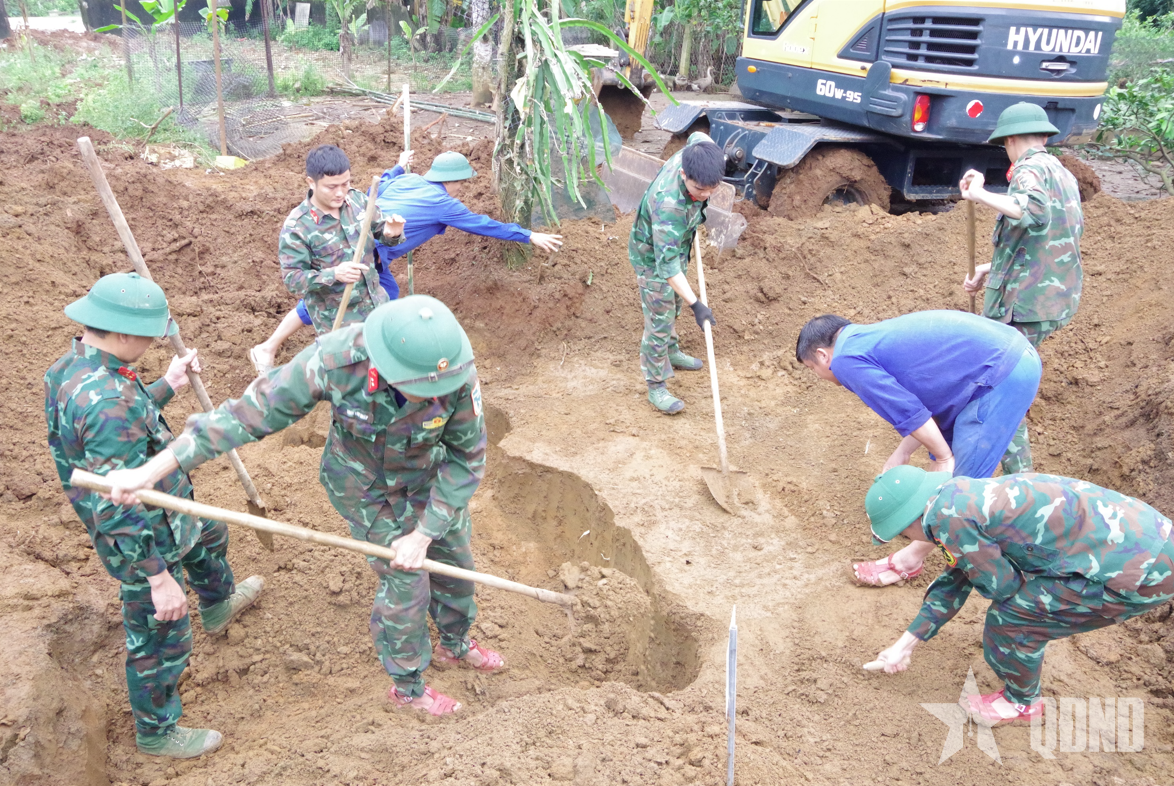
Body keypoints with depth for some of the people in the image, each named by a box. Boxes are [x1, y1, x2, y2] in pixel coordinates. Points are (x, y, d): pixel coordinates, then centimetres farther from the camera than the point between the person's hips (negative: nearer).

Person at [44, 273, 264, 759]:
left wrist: (167, 386, 11)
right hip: (143, 541, -10)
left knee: (208, 534, 37)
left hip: (160, 512, 10)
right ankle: (157, 733, 33)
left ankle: (219, 606, 66)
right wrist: (158, 578, -31)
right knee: (160, 641, 10)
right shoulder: (106, 400, -37)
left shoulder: (74, 365, -6)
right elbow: (115, 510, -35)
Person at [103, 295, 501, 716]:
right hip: (368, 484, -3)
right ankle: (408, 686, 34)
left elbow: (467, 458, -21)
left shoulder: (458, 371, -35)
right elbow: (249, 413, -31)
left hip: (430, 473, 3)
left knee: (455, 560, 20)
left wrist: (424, 534, -21)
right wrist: (150, 471, -30)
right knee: (406, 582, 5)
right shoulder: (335, 361, -39)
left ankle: (456, 643, 52)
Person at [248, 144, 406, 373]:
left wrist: (392, 233, -25)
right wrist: (333, 274, -41)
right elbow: (292, 278, -24)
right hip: (336, 317, -7)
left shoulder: (358, 199, -12)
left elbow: (379, 229, 1)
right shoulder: (296, 227, -26)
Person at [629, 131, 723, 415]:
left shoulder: (696, 152, -25)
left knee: (674, 306, 27)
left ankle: (670, 352, 52)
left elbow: (697, 136, 3)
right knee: (659, 322, 0)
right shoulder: (668, 204, -46)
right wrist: (696, 304, -48)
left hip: (678, 245, 8)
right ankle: (656, 387, 15)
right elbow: (667, 263, -45)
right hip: (653, 257, -8)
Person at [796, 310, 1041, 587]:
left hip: (1003, 377, -10)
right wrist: (902, 453, 21)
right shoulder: (873, 337, 19)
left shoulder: (846, 359, -9)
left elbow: (908, 412, -13)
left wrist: (944, 458, -2)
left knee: (960, 477, 2)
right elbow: (923, 402, 22)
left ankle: (912, 558, 13)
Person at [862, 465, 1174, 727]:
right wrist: (905, 644, 32)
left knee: (1009, 616, 0)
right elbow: (955, 580, 24)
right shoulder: (965, 495, 12)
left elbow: (1001, 584, -10)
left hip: (1143, 572, -9)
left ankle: (1022, 703, 26)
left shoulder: (946, 515, -18)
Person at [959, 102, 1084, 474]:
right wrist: (992, 269, 22)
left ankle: (1019, 478, -7)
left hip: (1021, 304, -10)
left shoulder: (1030, 169, -9)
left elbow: (1035, 211, -33)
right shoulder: (1066, 175, 20)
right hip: (1058, 299, 10)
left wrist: (979, 195, -31)